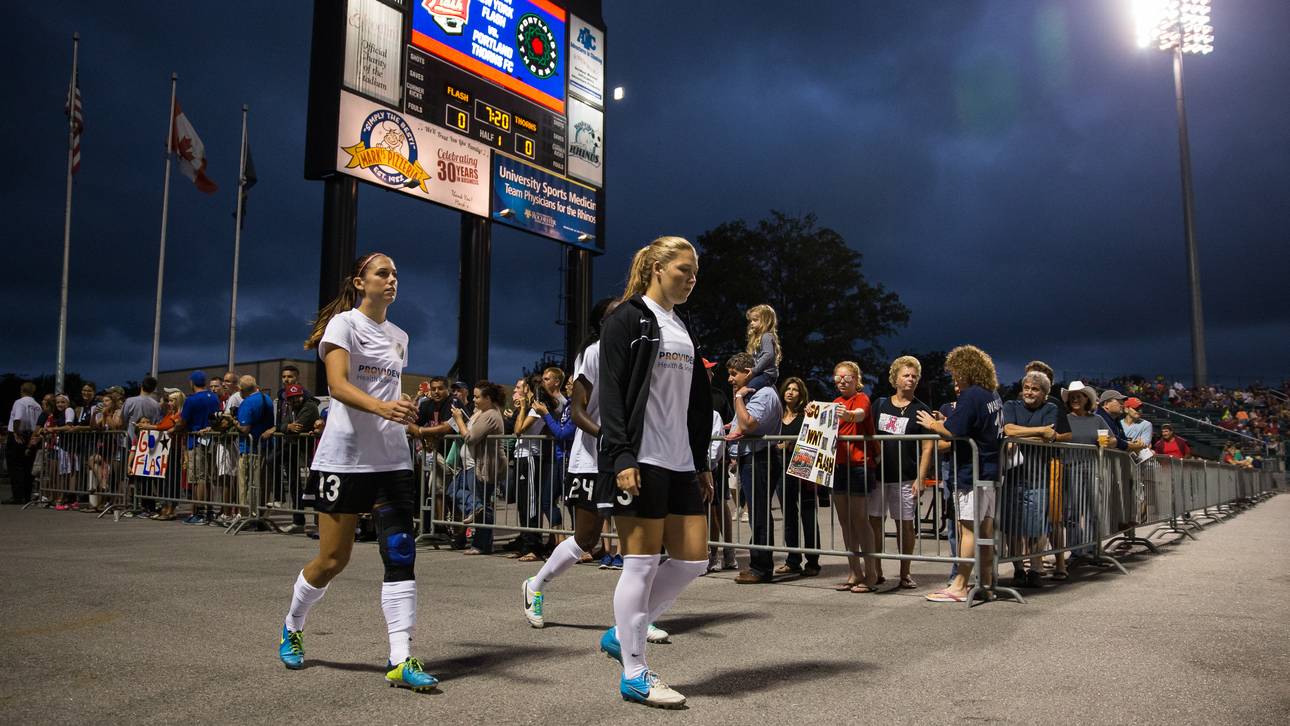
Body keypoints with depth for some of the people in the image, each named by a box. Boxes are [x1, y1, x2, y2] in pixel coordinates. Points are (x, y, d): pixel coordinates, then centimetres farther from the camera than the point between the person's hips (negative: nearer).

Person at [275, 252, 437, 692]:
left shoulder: (399, 337, 16)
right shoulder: (344, 323, -4)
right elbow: (338, 385, -18)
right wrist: (381, 407, -35)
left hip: (392, 458, 5)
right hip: (345, 456, -5)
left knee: (401, 553, -7)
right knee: (333, 559, 2)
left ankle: (401, 660, -7)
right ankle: (292, 628, 31)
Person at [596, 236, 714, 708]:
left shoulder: (683, 331, 20)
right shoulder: (627, 319, -4)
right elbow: (610, 393, -12)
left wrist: (702, 463, 17)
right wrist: (622, 459, -20)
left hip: (680, 463, 8)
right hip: (640, 460, -8)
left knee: (693, 559, 6)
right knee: (642, 562, -3)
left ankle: (622, 635, 21)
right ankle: (634, 675, 9)